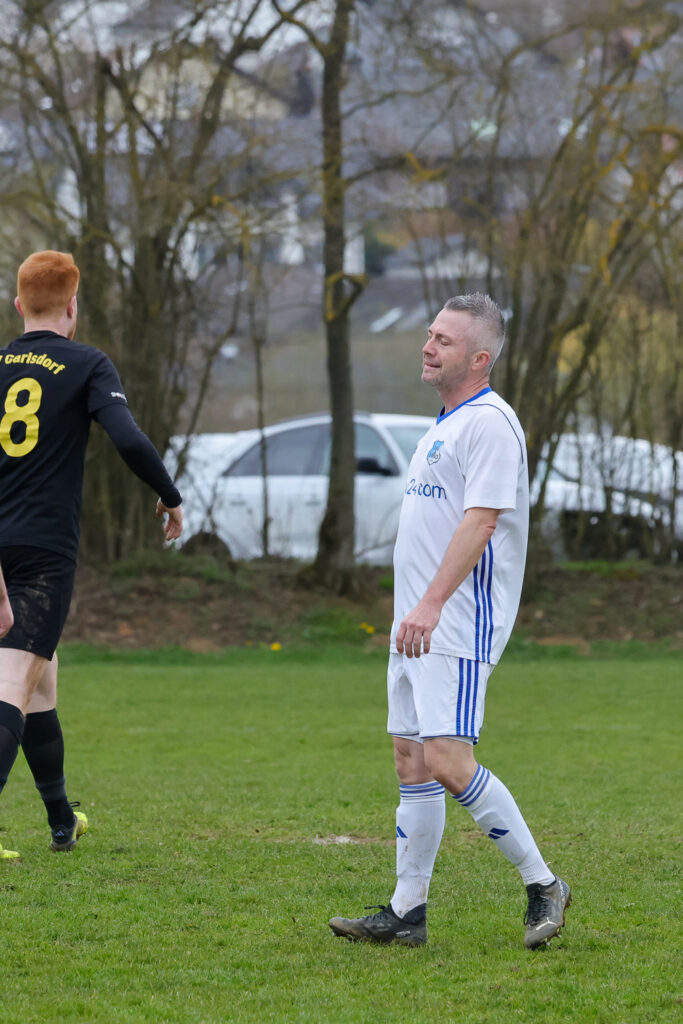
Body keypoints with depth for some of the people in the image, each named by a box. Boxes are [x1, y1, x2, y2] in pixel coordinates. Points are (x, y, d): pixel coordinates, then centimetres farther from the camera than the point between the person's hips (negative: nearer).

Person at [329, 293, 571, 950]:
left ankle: (542, 885, -5)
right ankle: (407, 913, 10)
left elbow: (479, 521, -22)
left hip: (459, 626, -10)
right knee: (410, 762, 7)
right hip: (417, 626, 10)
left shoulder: (489, 423, -12)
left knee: (447, 762, -16)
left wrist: (431, 604, -29)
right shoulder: (446, 425, 19)